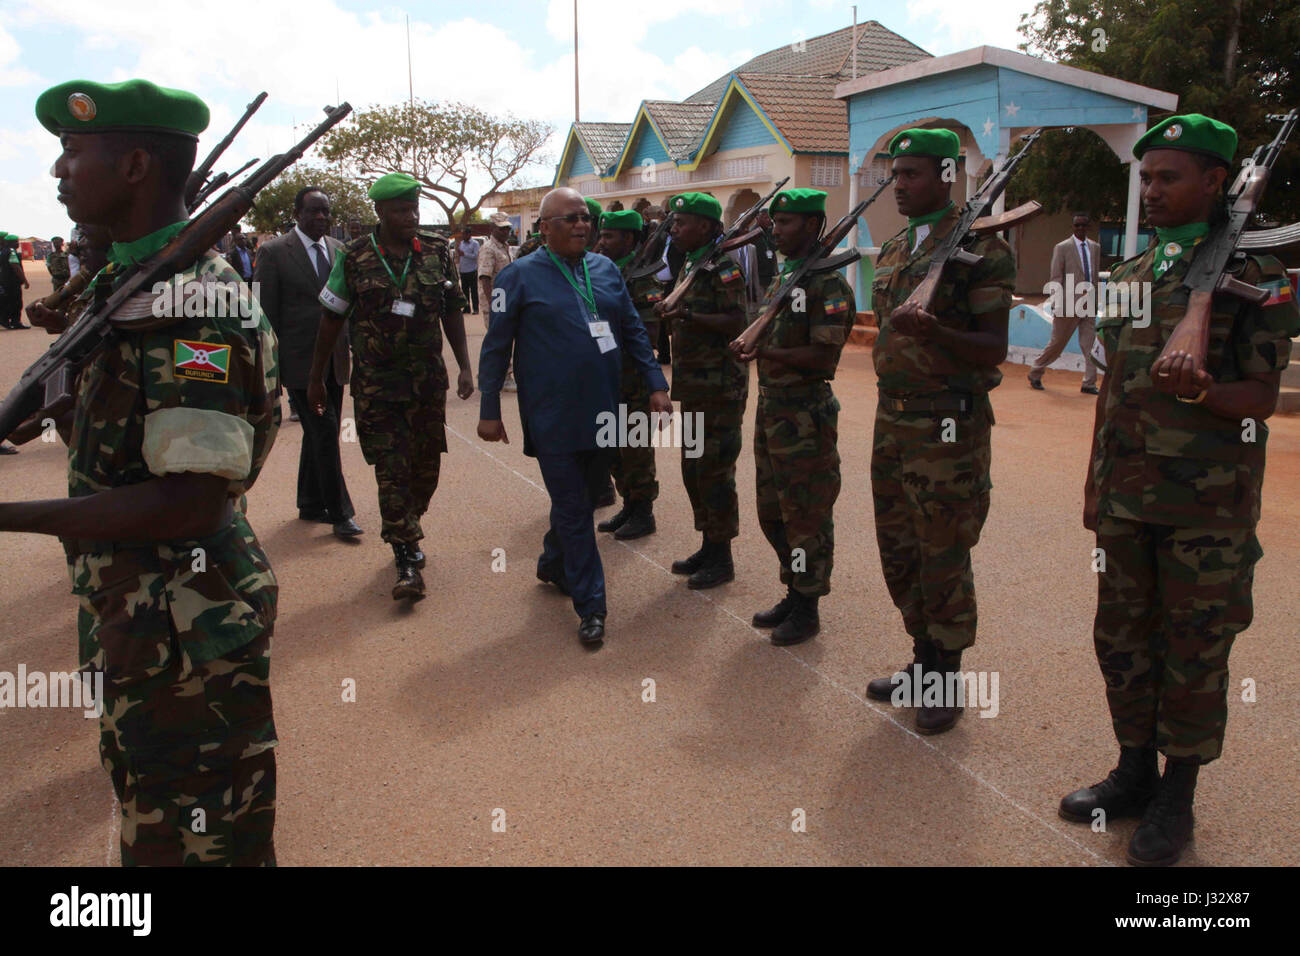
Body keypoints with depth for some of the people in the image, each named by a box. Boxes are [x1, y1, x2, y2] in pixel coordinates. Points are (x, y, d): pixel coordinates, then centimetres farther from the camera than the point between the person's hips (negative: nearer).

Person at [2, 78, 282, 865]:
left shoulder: (195, 304, -23)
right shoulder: (131, 279, 9)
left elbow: (193, 499, -28)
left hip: (187, 633, -10)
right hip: (138, 621, 10)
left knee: (194, 839, 8)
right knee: (149, 821, 27)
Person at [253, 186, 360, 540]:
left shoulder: (338, 249, 11)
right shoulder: (275, 252, -6)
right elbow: (265, 313, -6)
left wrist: (352, 347, 11)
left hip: (334, 361, 6)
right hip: (301, 361, -6)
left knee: (319, 434, 14)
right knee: (324, 431, -9)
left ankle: (311, 504, 28)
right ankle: (339, 513, -1)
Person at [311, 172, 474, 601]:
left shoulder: (437, 252, 2)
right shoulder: (354, 257, -3)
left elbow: (452, 313, 9)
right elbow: (331, 320, 4)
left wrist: (465, 366, 2)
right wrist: (316, 379, 6)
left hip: (428, 380, 3)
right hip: (376, 384, -2)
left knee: (426, 466, 9)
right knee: (391, 470, -4)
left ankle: (405, 530, 33)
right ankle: (407, 560, 1)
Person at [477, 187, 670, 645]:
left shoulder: (606, 269, 9)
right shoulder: (520, 276, -5)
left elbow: (633, 331, 13)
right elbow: (496, 348, -2)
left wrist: (656, 384, 6)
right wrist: (489, 411, -4)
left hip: (603, 413, 5)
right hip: (554, 417, -5)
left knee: (584, 495, 17)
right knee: (573, 510, 0)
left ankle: (553, 564, 41)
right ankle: (590, 606, 8)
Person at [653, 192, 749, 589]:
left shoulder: (722, 266, -13)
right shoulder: (689, 265, 15)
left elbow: (736, 322, -21)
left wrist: (688, 316, -26)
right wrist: (669, 311, 7)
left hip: (719, 387, -10)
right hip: (693, 384, 10)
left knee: (714, 471, -3)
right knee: (694, 469, 14)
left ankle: (722, 559, 7)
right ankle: (708, 546, 27)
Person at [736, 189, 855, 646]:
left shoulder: (828, 283, -14)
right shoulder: (780, 277, 14)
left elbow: (824, 357, -21)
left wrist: (766, 352, -25)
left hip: (804, 415, -9)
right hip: (770, 407, 9)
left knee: (805, 516, 1)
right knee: (772, 511, 17)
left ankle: (807, 608, 14)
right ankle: (793, 593, 32)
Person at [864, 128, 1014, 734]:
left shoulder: (980, 249, -10)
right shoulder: (891, 251, 13)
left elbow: (994, 348, -14)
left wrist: (934, 332, -31)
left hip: (948, 428, -7)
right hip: (891, 420, 8)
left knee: (944, 560, 1)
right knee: (898, 553, 14)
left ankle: (947, 683, 17)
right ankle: (923, 661, 31)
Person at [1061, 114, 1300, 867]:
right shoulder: (1131, 275, 11)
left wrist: (1199, 389, -30)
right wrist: (1095, 483, 15)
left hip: (1207, 505, -5)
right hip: (1126, 498, 6)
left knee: (1195, 652, 5)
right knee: (1122, 637, 13)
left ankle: (1177, 798, 20)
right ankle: (1135, 772, 30)